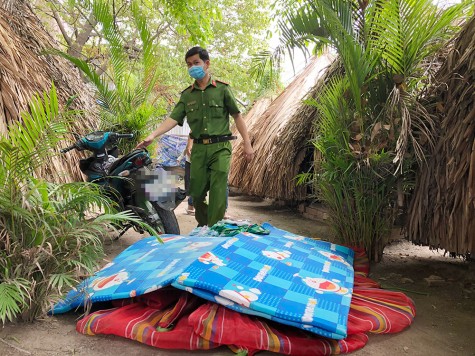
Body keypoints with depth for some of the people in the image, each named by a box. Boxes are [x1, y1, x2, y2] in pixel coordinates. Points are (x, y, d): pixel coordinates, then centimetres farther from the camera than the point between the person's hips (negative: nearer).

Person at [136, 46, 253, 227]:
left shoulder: (222, 88, 3)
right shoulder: (187, 94, 10)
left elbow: (237, 116, 4)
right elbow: (173, 118, 0)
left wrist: (247, 143, -2)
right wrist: (152, 135, -14)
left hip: (220, 147, -3)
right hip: (198, 149, 3)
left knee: (218, 193, -8)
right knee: (196, 193, 8)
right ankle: (202, 226, 32)